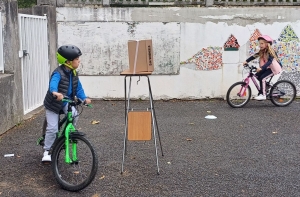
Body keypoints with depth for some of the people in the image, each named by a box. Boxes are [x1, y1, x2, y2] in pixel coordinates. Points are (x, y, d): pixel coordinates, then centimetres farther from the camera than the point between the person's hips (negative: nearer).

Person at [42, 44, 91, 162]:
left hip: (66, 102, 6)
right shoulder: (58, 73, -26)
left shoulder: (73, 73, -3)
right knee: (52, 129, -6)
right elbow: (53, 83, -46)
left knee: (74, 115, -24)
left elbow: (78, 88, 2)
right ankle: (47, 151, 11)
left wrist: (84, 98, -15)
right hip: (53, 103, -5)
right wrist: (55, 92, -67)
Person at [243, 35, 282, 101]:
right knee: (257, 75, -4)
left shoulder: (270, 52, -23)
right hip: (268, 68, 8)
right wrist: (246, 61, -15)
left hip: (274, 68, -8)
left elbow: (269, 61, -36)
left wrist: (261, 68, -48)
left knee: (262, 78, -22)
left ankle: (263, 95, -17)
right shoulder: (262, 52, 1)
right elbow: (254, 56, -1)